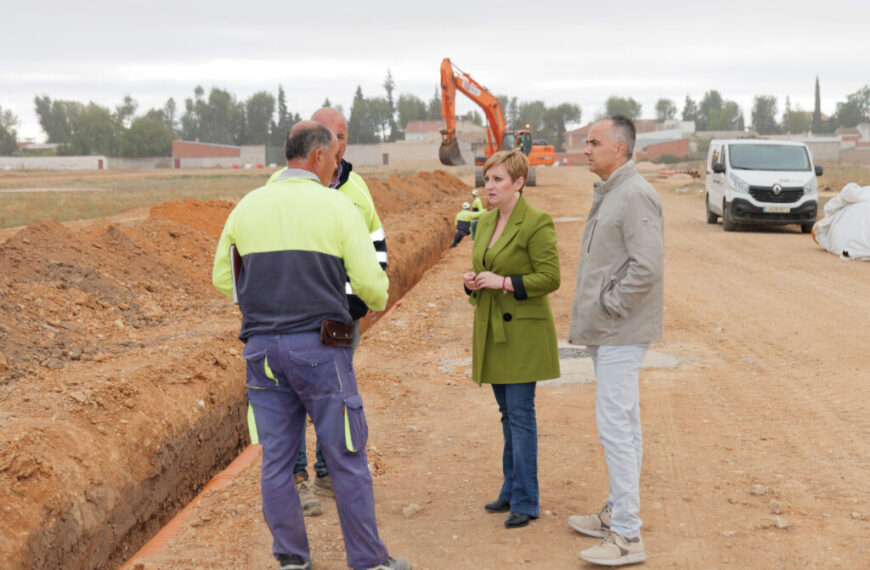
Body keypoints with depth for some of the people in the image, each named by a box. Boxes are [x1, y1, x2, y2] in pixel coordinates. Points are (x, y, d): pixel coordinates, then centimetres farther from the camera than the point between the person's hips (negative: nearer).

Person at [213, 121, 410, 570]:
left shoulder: (247, 206, 8)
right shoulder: (336, 206, -4)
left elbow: (222, 277, 16)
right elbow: (369, 281, -4)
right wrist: (380, 299, 18)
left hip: (262, 348, 4)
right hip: (319, 347, -4)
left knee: (276, 460, 10)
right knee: (347, 457, 5)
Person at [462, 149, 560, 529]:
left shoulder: (537, 223, -12)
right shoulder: (486, 222, 12)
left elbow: (550, 278, -15)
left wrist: (504, 282, -20)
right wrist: (472, 281, -1)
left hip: (522, 330, -8)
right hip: (492, 329, 8)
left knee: (520, 414, -6)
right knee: (507, 413, 15)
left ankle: (524, 501, 2)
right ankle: (512, 490, 25)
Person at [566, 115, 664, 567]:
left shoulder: (636, 196, -17)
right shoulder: (607, 194, 15)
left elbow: (647, 266, -26)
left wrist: (611, 304, -17)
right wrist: (596, 313, 14)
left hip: (621, 331, -11)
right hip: (605, 330, 11)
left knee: (615, 424, -9)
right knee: (623, 423, 17)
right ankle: (617, 513, 28)